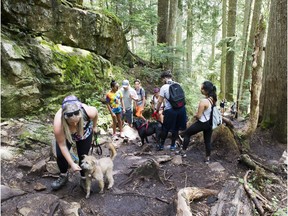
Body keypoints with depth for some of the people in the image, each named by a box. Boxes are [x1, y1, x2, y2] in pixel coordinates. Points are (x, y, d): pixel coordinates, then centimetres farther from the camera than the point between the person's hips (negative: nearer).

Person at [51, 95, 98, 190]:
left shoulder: (88, 111, -41)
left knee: (83, 156, -4)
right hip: (65, 134, 0)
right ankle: (63, 176, 20)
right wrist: (72, 164, -24)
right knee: (60, 155, -8)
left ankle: (83, 179, 19)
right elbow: (62, 145, -26)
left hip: (85, 133, 0)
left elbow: (96, 112, -13)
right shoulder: (58, 123, -42)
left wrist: (94, 127, 3)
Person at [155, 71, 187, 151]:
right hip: (181, 108, 4)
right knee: (176, 128, 16)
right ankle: (173, 145, 27)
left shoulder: (163, 87, -7)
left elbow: (160, 101, -6)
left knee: (165, 128, 12)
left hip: (170, 110, -4)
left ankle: (161, 145, 24)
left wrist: (157, 110, 9)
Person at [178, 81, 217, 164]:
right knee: (207, 140, 19)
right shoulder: (213, 99, -4)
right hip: (209, 123, 7)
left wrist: (195, 115, -1)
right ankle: (207, 158, 29)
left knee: (187, 133, 14)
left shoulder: (203, 101, -29)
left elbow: (198, 116, -22)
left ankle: (183, 151, 24)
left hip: (202, 123, -7)